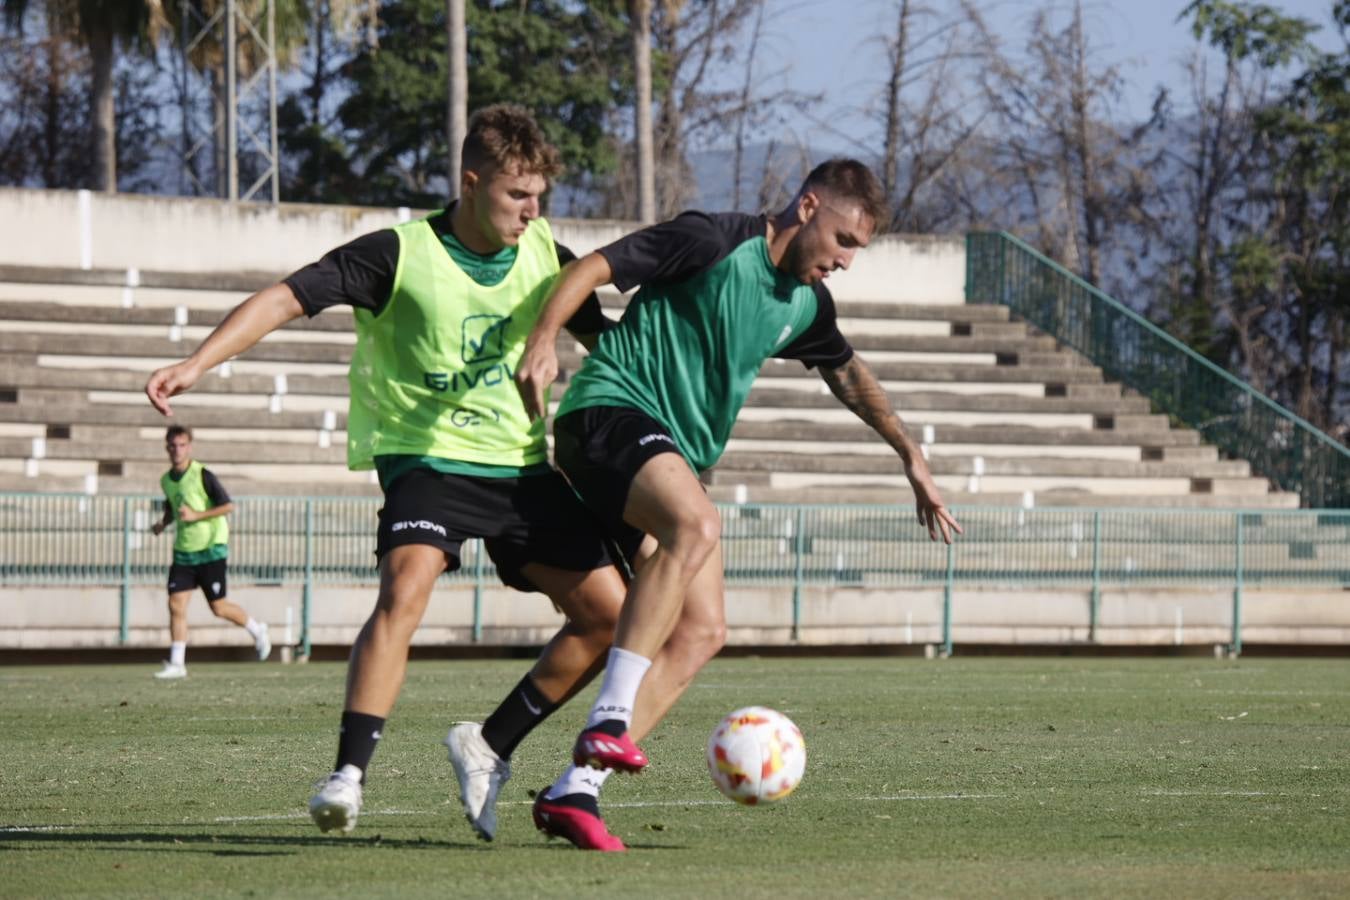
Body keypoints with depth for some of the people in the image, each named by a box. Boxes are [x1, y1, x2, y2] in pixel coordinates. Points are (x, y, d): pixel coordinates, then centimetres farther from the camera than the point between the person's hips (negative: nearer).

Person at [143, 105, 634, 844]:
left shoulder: (545, 258, 2)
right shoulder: (401, 254, -12)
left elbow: (611, 344, 17)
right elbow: (288, 298, -18)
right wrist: (197, 364, -30)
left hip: (522, 464, 5)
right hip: (429, 455, -5)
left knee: (608, 613, -3)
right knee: (406, 588, -31)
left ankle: (489, 749, 12)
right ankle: (348, 775, -31)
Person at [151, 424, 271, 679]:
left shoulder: (203, 475, -12)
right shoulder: (167, 480, 8)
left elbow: (228, 506, -13)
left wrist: (195, 515, -21)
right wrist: (163, 523, 6)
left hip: (211, 550, -5)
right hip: (183, 551, 5)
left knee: (218, 607, -1)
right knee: (176, 604, -7)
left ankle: (256, 630, 26)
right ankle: (176, 663, -5)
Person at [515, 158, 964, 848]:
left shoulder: (807, 303, 14)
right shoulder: (716, 242, -10)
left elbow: (847, 373, 35)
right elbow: (593, 268, -13)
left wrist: (911, 456, 33)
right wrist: (543, 342, -28)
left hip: (676, 457, 9)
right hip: (610, 410, -9)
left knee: (702, 632, -6)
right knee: (696, 525, -37)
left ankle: (575, 788, -10)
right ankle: (608, 722, -38)